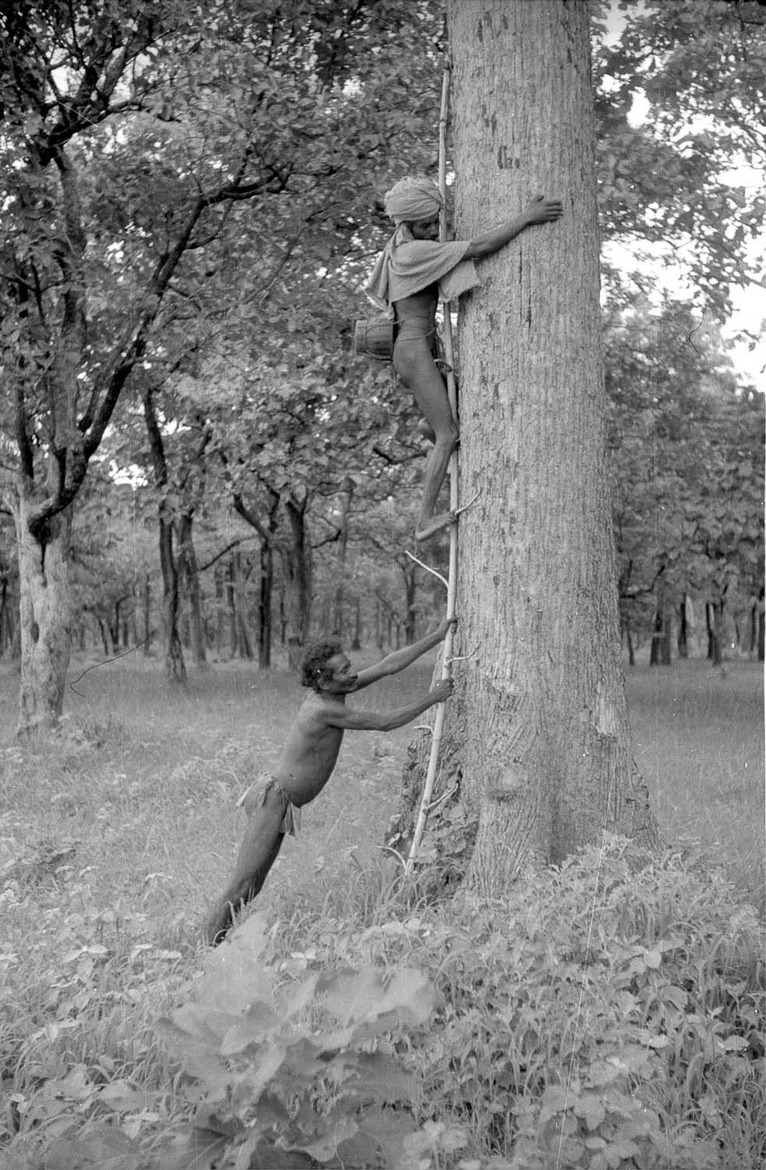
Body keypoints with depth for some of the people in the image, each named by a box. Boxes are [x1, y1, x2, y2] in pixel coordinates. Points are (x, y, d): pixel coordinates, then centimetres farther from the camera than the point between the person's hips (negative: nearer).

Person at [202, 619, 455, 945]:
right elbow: (385, 722, -17)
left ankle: (212, 947, 15)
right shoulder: (323, 709, -23)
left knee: (252, 887, 10)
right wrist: (431, 698, -9)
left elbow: (388, 665, 7)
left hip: (281, 803, 9)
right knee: (241, 888, -8)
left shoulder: (334, 691, 3)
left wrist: (437, 637, 7)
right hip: (272, 800, -9)